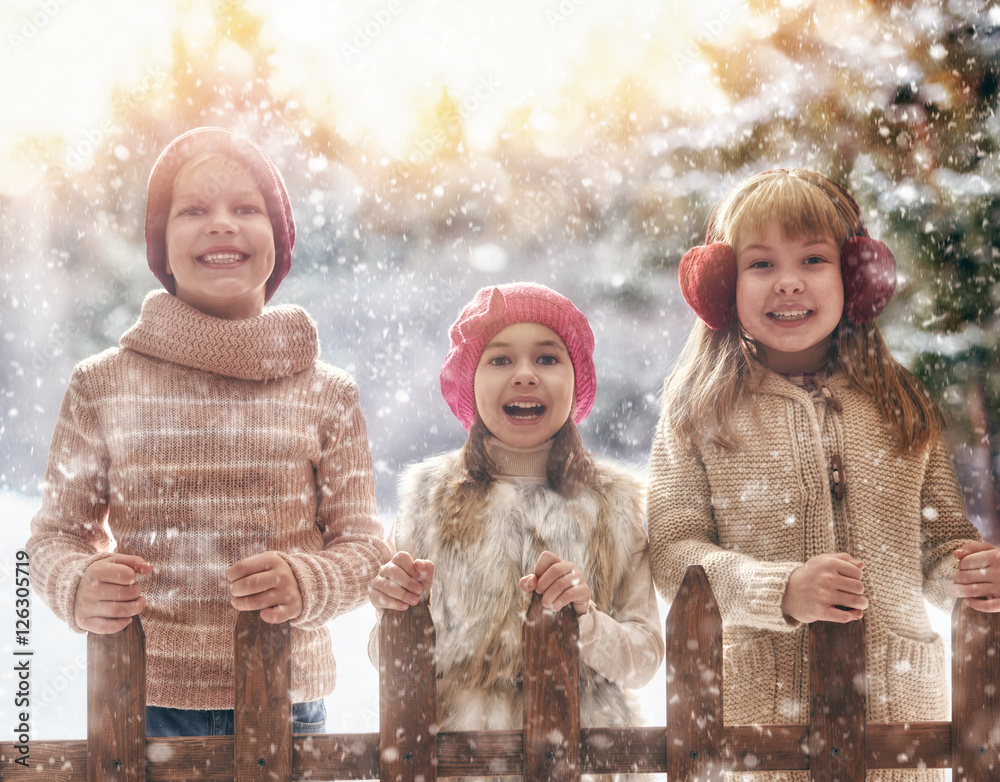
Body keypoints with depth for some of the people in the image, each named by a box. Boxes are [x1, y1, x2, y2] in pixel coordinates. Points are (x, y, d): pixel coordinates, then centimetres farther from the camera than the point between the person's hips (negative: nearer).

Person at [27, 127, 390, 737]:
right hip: (144, 704, 0)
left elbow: (364, 545, 4)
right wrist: (78, 586, -17)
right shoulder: (102, 386, 1)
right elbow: (57, 531, 5)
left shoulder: (327, 394, 3)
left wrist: (304, 584, -18)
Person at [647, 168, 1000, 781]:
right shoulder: (698, 412, 1)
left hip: (900, 704, 2)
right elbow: (674, 551, -5)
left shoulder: (904, 408, 8)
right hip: (755, 707, -2)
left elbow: (940, 539, 12)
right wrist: (782, 590, -20)